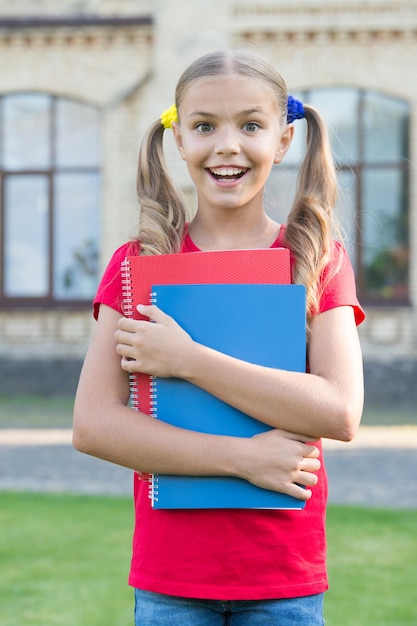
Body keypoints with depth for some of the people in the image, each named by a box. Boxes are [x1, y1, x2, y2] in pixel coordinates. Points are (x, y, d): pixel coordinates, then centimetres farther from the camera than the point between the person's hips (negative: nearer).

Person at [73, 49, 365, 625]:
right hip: (170, 579, 0)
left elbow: (341, 414, -13)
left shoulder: (319, 260, 1)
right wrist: (243, 457, -17)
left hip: (286, 579, 0)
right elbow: (92, 425, -9)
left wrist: (185, 360, -17)